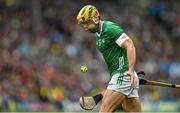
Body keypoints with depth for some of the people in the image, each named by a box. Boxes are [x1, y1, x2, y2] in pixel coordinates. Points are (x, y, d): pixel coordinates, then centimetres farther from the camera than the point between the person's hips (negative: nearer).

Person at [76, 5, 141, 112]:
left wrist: (131, 70, -30)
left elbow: (130, 46, -19)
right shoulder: (98, 35, 19)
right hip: (117, 76, 10)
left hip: (123, 75, -10)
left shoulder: (110, 28, -11)